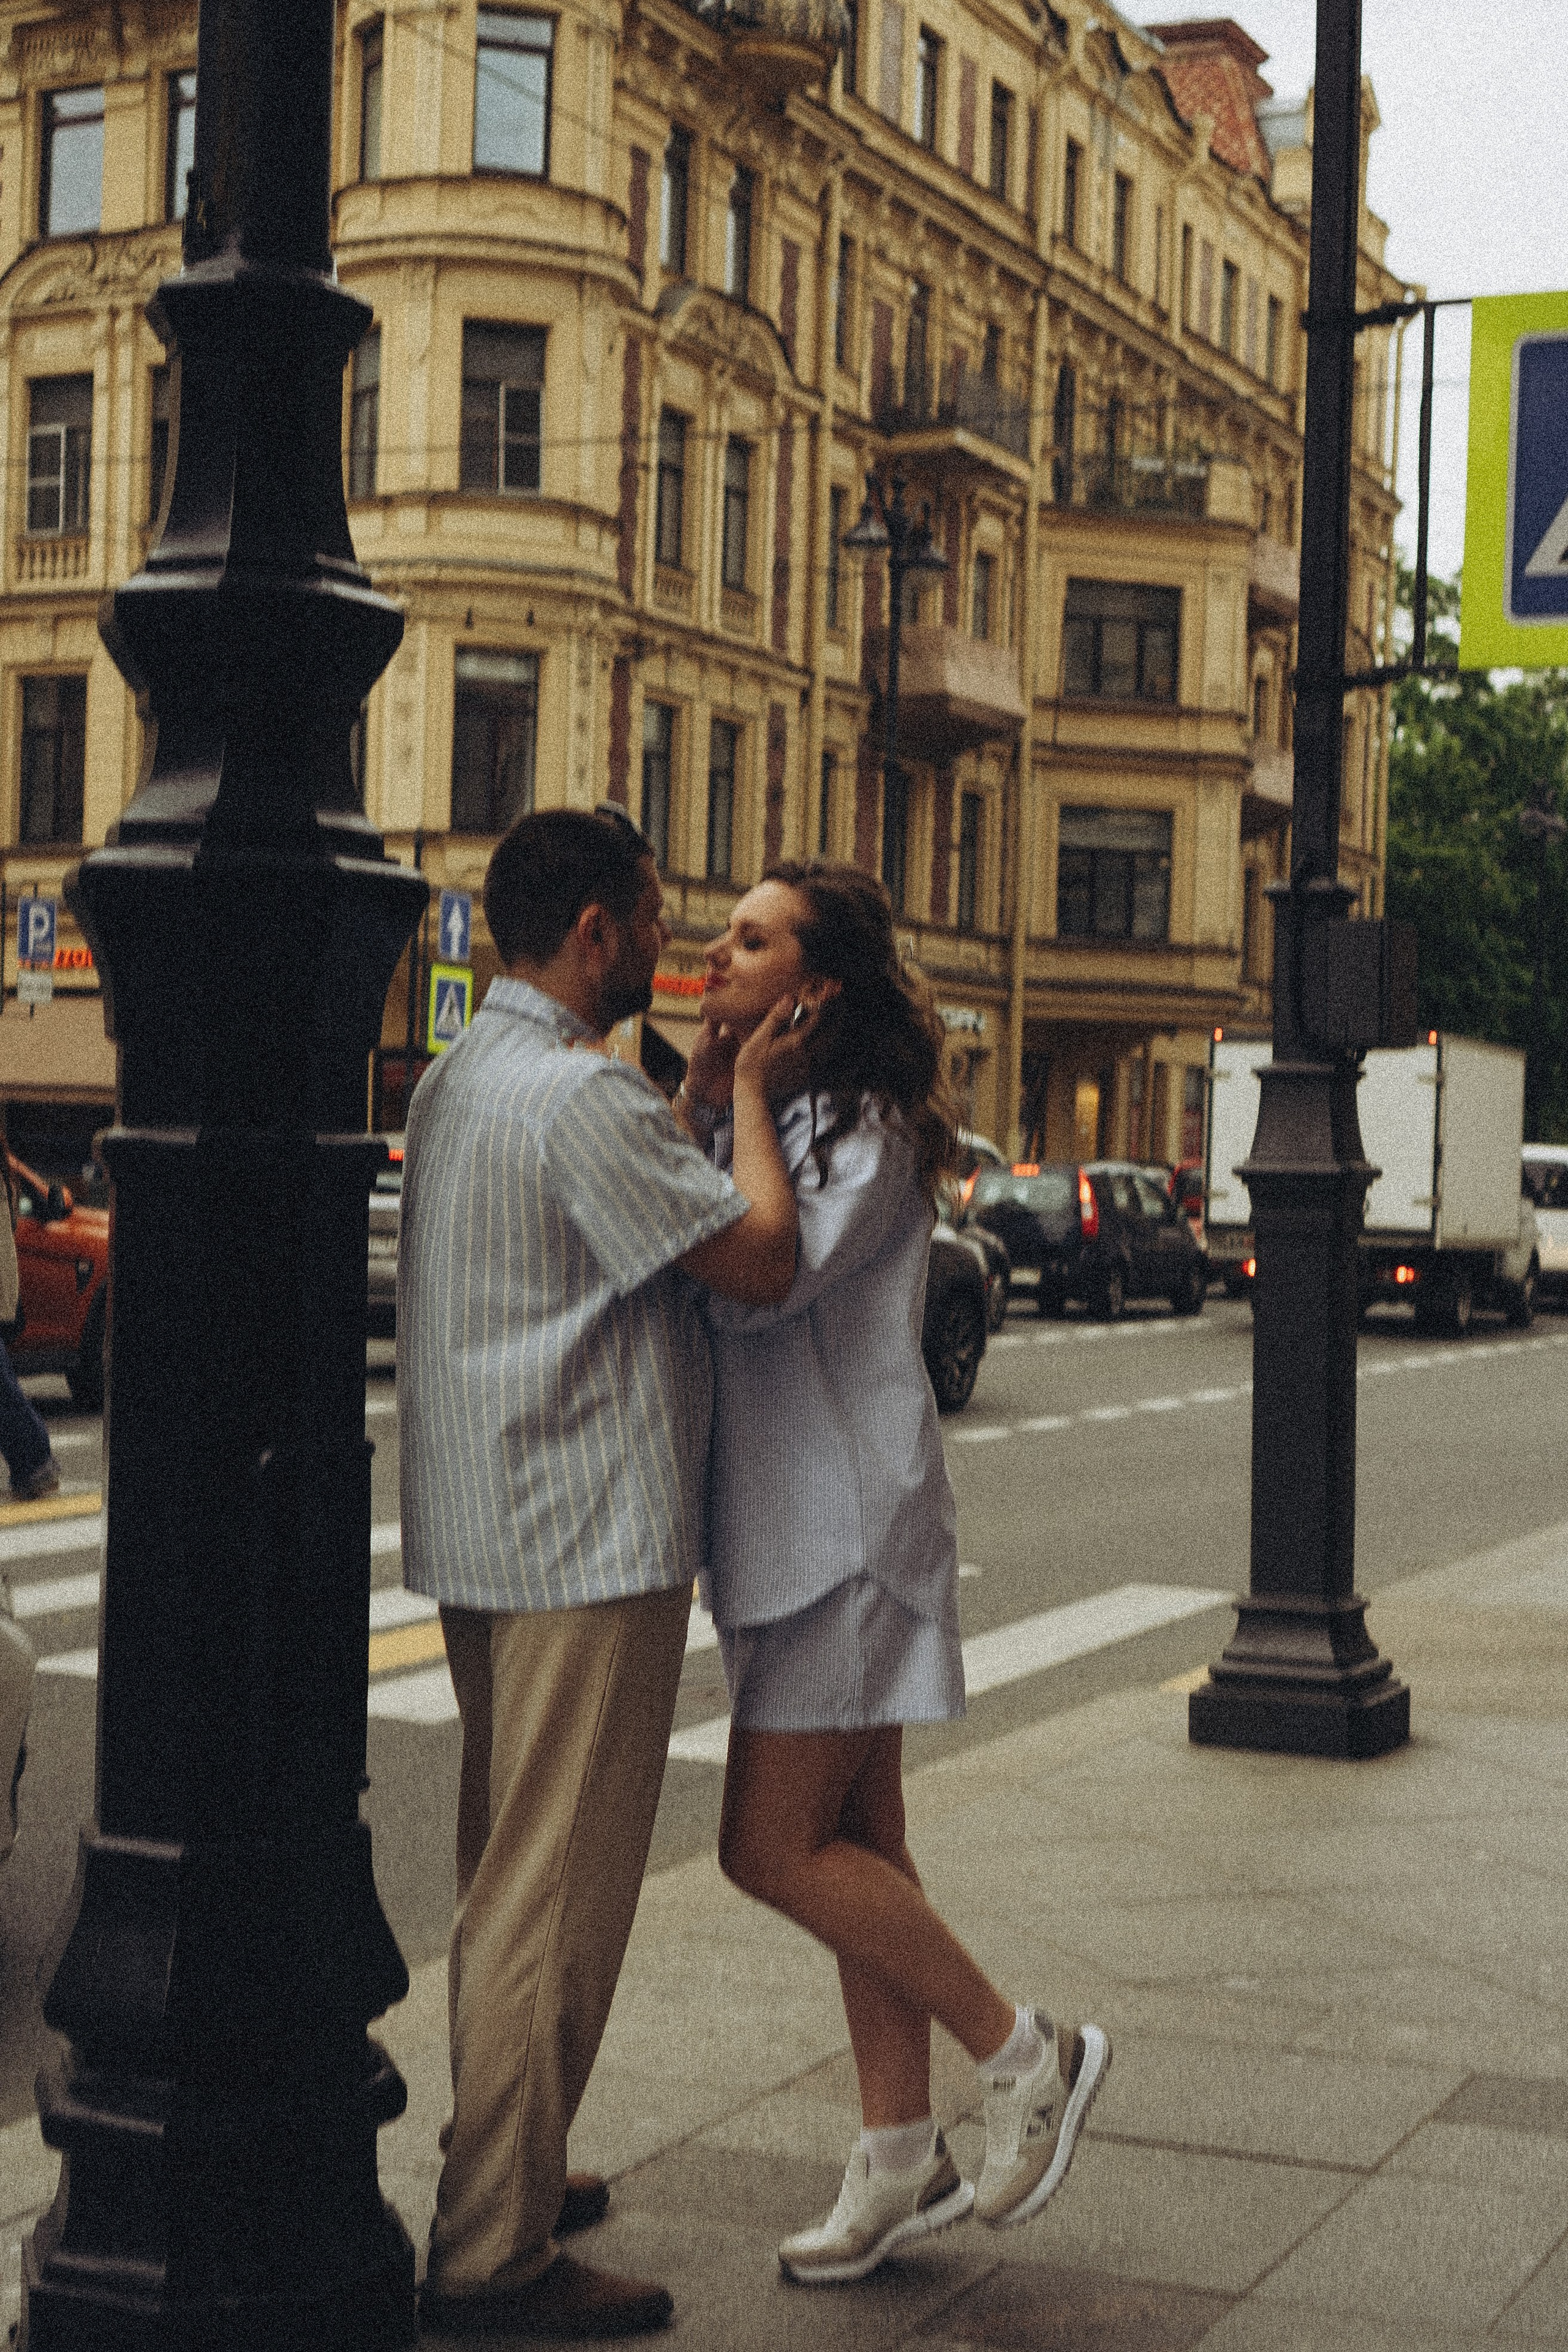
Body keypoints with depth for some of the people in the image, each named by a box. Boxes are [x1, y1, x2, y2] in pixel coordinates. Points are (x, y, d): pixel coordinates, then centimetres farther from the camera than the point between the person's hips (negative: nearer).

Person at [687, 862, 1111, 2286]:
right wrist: (700, 1099, -1)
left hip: (848, 1524, -9)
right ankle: (903, 2162, 21)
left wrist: (744, 1104, -15)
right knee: (853, 1848, 12)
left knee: (773, 1850, -8)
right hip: (790, 1525, 9)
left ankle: (1027, 2056, 7)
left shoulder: (866, 1133, -14)